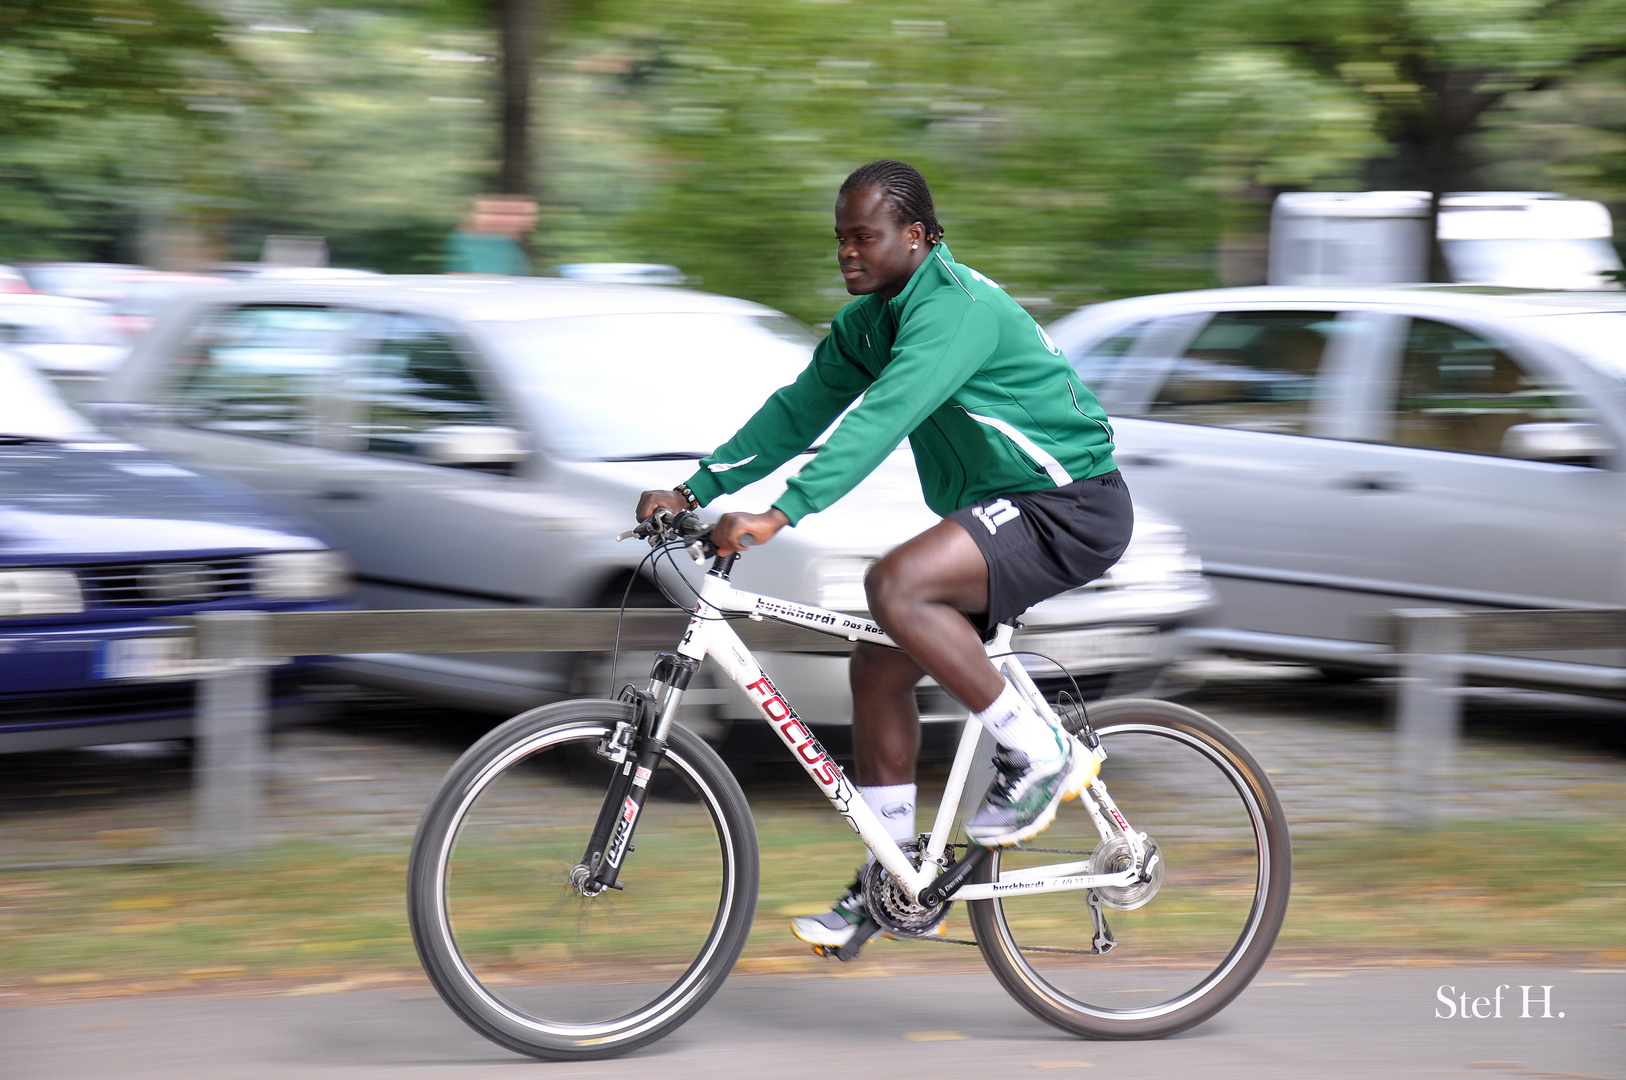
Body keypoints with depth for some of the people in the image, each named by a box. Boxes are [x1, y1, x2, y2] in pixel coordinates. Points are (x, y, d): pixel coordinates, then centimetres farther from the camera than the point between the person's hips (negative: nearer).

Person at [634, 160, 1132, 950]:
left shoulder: (954, 307, -22)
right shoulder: (866, 321, 8)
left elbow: (881, 419, -34)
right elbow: (798, 411, 9)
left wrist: (778, 515, -42)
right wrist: (694, 491, -1)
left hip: (1071, 507, -10)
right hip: (1002, 511, 10)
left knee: (895, 586, -29)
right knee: (878, 668, 5)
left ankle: (1038, 752, -16)